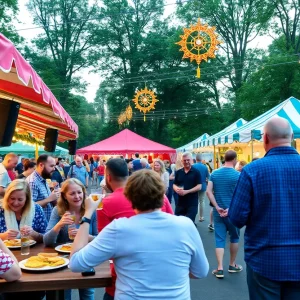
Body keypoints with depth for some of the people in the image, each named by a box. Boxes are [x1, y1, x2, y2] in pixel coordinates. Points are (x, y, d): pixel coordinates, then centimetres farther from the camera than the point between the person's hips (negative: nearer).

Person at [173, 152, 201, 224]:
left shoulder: (196, 172, -4)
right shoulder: (178, 172, 8)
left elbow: (199, 187, -10)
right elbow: (174, 185, 12)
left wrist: (187, 191, -20)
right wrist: (177, 189, -12)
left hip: (192, 203, -4)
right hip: (180, 202, 4)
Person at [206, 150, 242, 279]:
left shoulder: (214, 173, 2)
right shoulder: (238, 175, -10)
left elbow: (208, 192, -4)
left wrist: (217, 207, -6)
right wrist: (230, 209, -13)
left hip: (218, 212, 3)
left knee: (219, 239, 6)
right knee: (234, 237, 17)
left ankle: (220, 268, 1)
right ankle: (232, 265, 28)